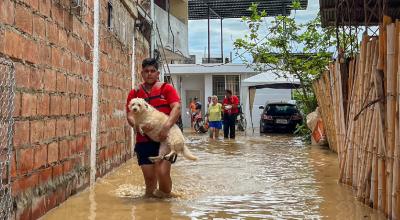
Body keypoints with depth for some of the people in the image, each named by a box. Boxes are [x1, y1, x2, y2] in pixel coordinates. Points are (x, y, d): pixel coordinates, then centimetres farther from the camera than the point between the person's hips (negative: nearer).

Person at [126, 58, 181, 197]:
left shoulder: (166, 88, 5)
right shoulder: (135, 93, 11)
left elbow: (176, 108, -9)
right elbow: (130, 116, 4)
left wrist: (166, 126, -24)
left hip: (165, 138, -2)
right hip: (144, 140, 2)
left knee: (162, 172, -14)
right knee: (149, 177, 3)